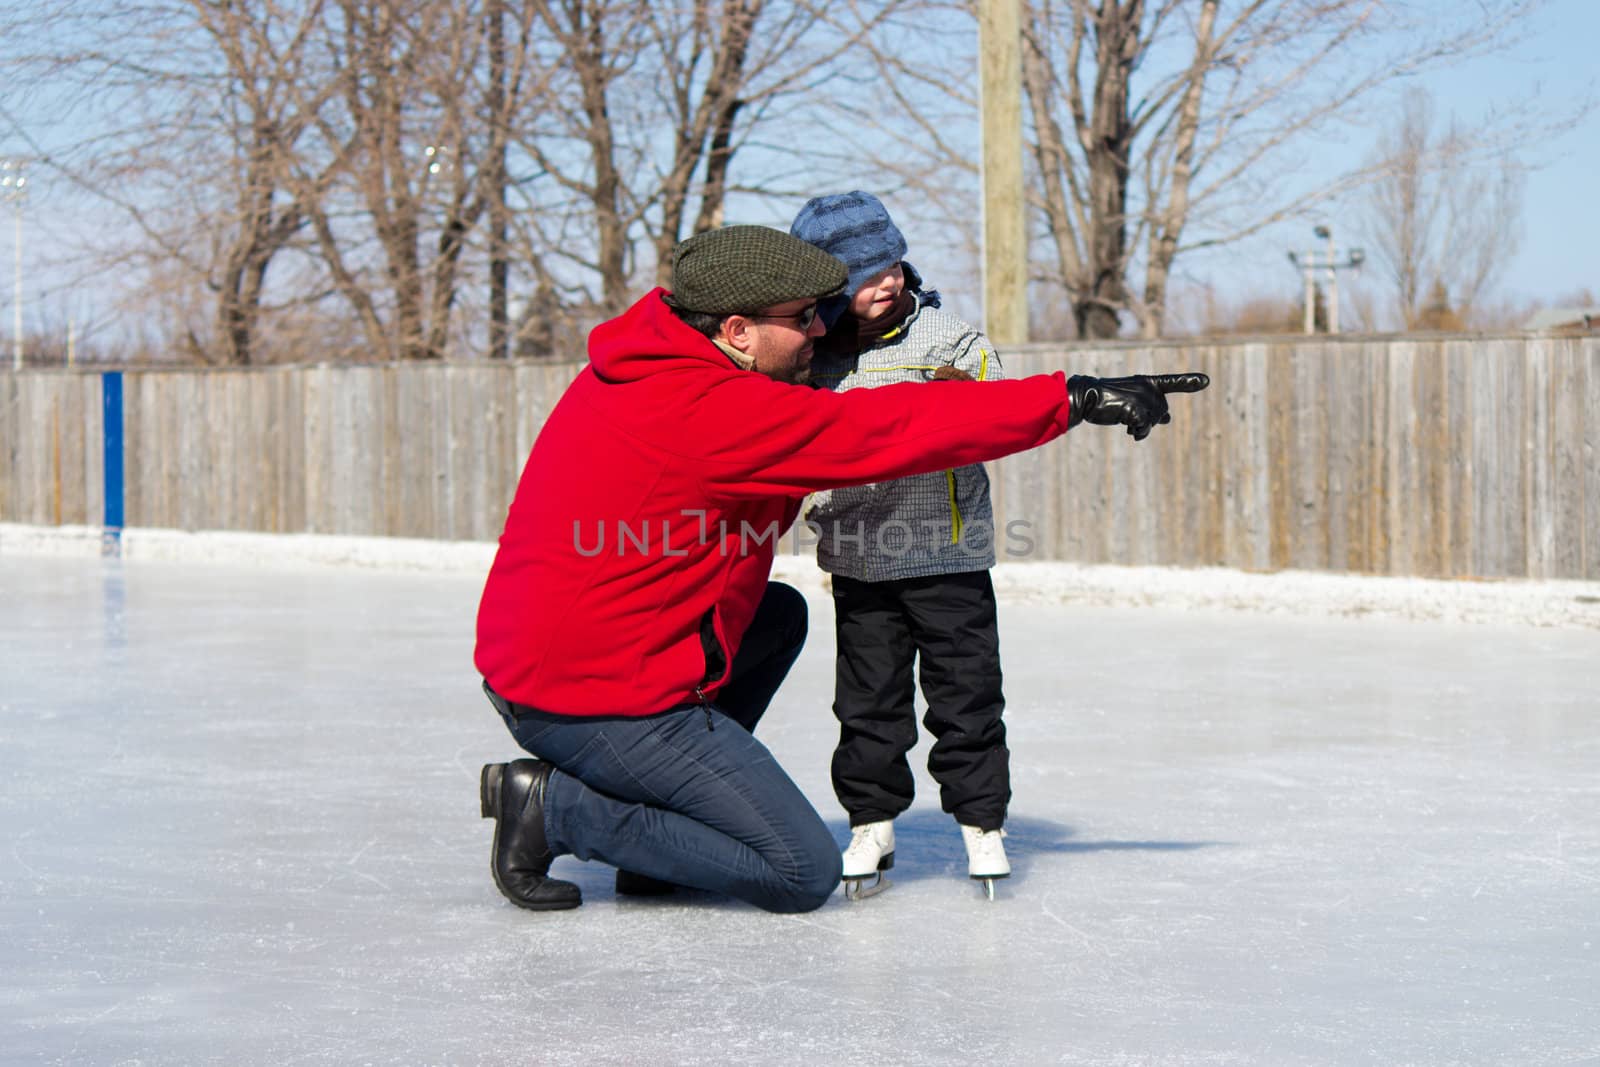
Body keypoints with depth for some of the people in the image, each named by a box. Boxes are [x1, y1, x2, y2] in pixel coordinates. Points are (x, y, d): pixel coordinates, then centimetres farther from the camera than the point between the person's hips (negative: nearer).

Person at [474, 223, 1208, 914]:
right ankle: (557, 808, -3)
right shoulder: (713, 412, -22)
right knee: (804, 875, -5)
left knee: (780, 615, 26)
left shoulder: (655, 363, 5)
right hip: (600, 704, -10)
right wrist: (1077, 399, -16)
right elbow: (890, 432, -20)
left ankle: (654, 820, 17)